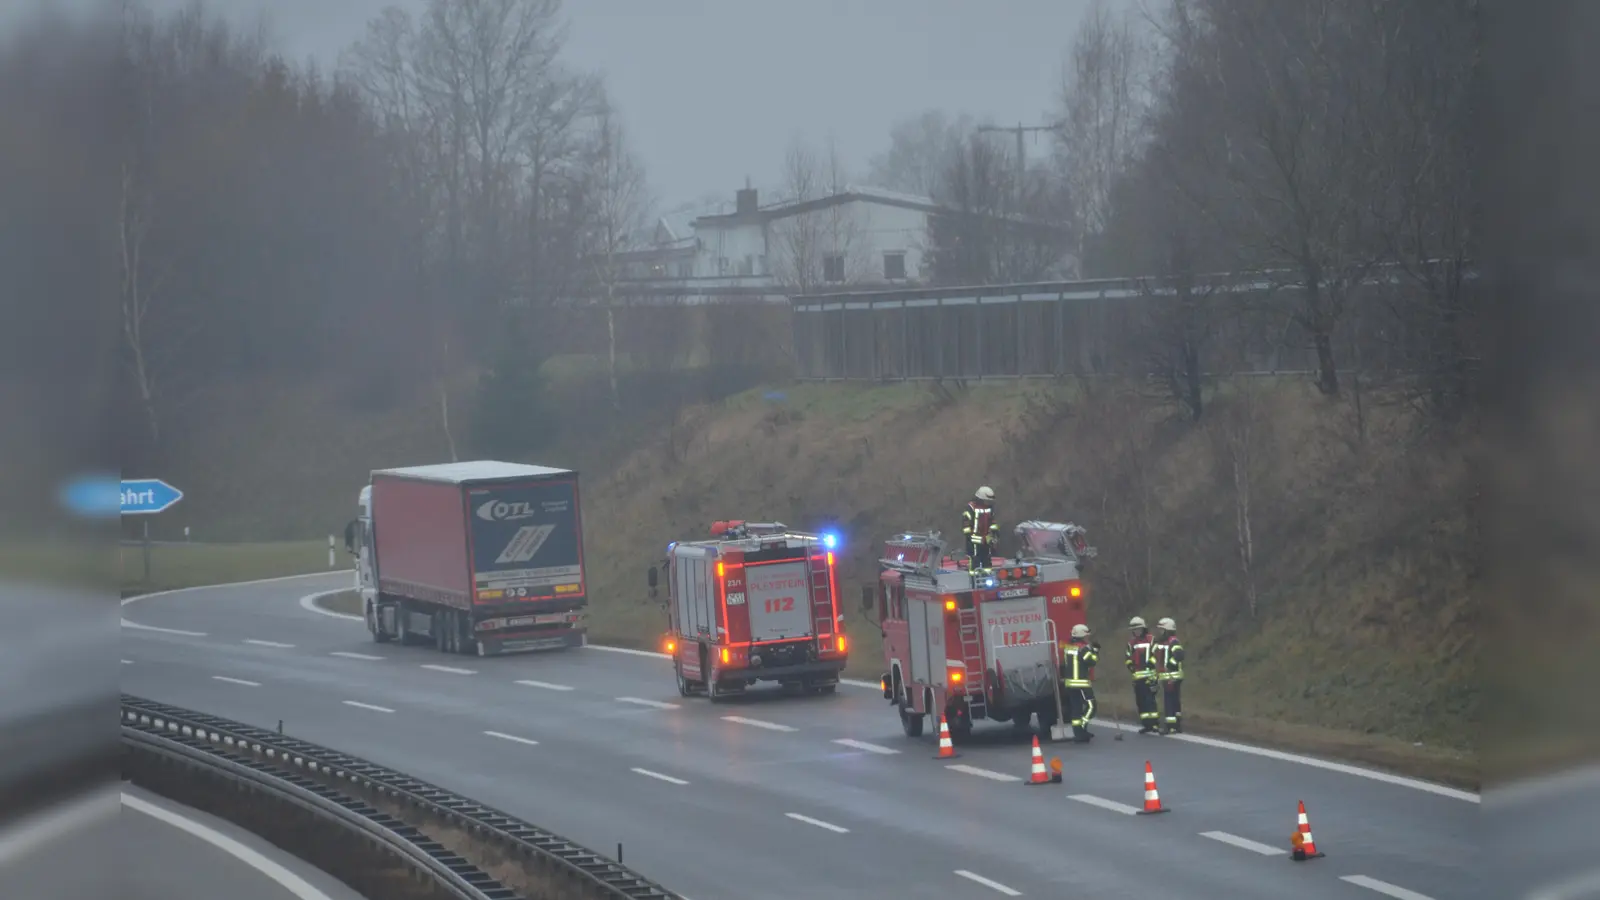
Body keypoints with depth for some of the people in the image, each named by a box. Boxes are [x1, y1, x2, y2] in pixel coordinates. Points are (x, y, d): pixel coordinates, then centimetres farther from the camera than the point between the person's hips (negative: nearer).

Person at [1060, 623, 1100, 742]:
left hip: (1069, 684, 8)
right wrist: (1095, 651, -6)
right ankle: (1081, 731, -13)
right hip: (1082, 684, -8)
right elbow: (1091, 661, -18)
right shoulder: (1083, 648, -14)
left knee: (1075, 709, 11)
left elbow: (1062, 664, 16)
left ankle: (1079, 733, 13)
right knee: (1089, 707, -5)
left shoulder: (1067, 648, 11)